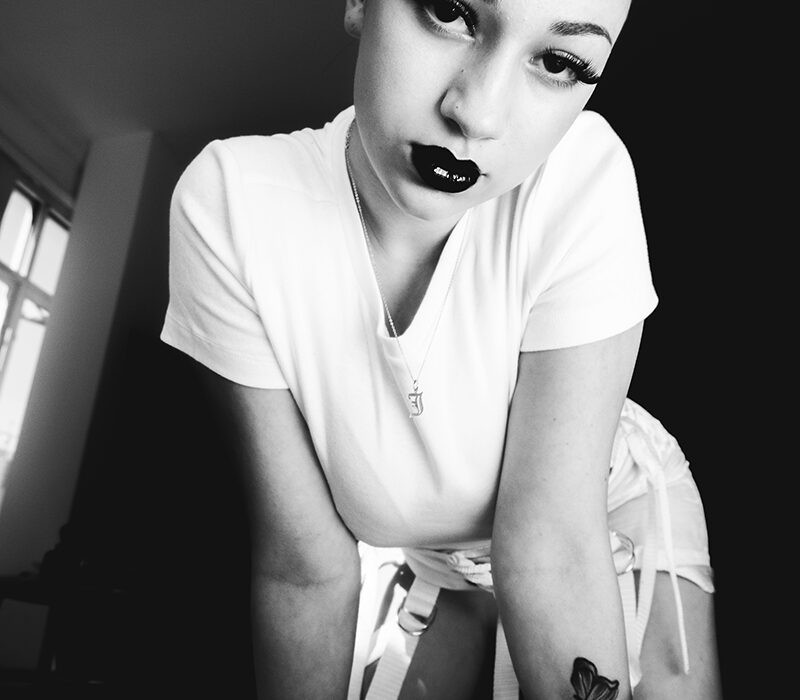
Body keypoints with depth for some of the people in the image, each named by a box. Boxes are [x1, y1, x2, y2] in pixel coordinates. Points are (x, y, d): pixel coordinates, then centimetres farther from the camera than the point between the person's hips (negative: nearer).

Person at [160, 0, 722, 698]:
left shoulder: (583, 175, -32)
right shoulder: (230, 201, -29)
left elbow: (555, 537, -27)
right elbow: (306, 563, -23)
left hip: (604, 514, 0)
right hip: (399, 551, 1)